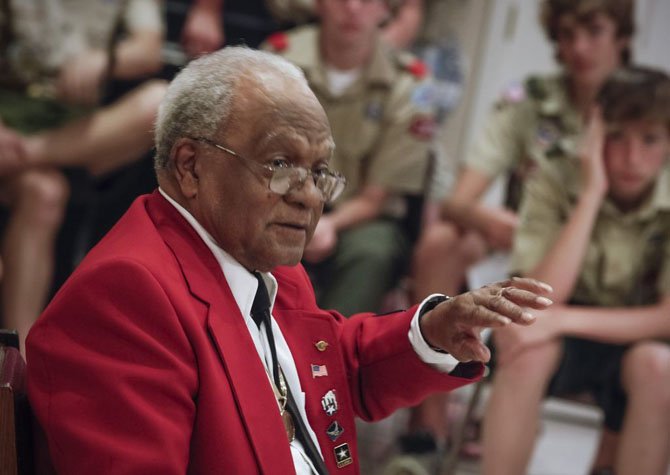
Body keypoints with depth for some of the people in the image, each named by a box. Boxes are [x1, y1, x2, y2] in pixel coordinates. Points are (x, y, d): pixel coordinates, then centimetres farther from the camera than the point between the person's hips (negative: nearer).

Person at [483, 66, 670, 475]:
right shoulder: (553, 187, -14)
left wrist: (562, 320, -30)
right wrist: (593, 193, -29)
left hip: (634, 338, 1)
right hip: (560, 338, -1)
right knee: (530, 348, -34)